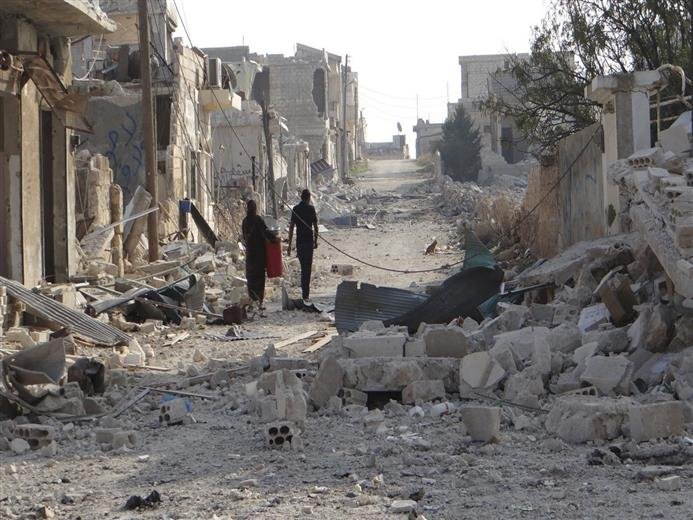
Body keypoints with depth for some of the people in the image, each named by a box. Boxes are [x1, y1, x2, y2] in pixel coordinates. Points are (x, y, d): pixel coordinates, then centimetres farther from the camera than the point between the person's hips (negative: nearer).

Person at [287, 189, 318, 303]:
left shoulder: (295, 209, 4)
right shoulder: (311, 208, -6)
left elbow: (291, 227, 3)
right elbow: (315, 226, -5)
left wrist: (289, 245, 5)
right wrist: (316, 241, 8)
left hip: (299, 241, 4)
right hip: (308, 241, -4)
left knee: (303, 266, 20)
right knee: (307, 268, -2)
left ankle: (304, 289, 29)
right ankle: (305, 294, -5)